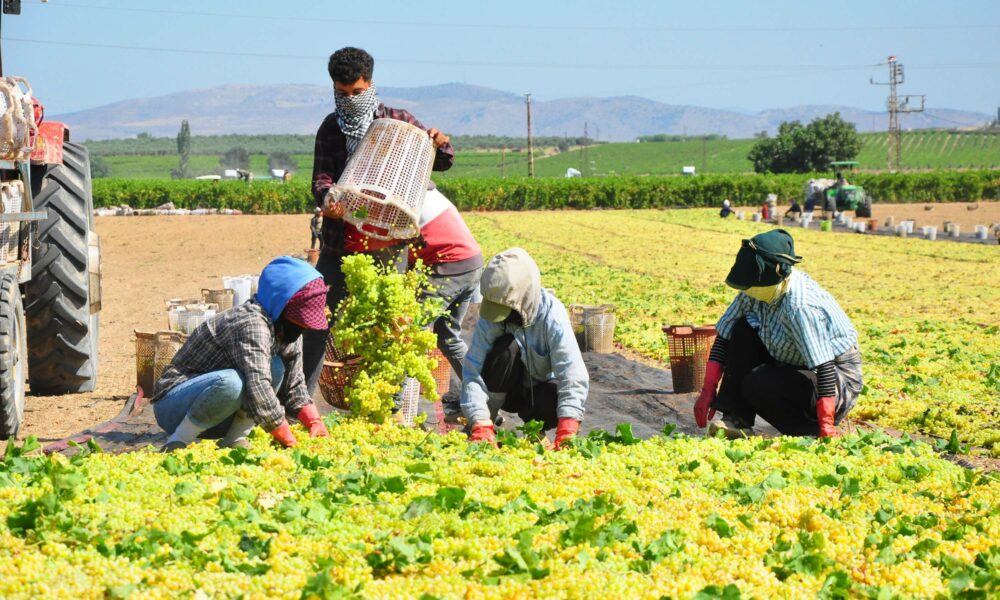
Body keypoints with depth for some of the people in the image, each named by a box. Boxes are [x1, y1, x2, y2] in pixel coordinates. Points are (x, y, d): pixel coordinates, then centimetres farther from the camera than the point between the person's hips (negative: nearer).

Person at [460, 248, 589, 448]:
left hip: (539, 389, 0)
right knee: (506, 347, -31)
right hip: (504, 391, 1)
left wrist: (567, 433, -49)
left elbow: (573, 375, -37)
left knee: (556, 401, -36)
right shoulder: (490, 318, -24)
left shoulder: (552, 317, -28)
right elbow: (473, 370, -28)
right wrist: (480, 424, -43)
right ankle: (483, 424, -18)